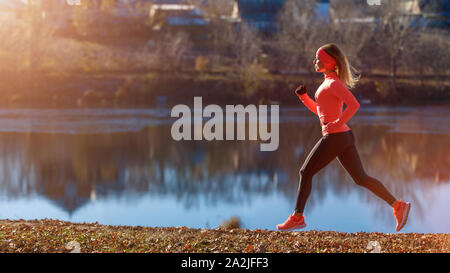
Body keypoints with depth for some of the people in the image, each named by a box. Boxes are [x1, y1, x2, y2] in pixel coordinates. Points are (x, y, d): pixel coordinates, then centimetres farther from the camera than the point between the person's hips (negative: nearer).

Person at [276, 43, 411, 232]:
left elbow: (354, 105, -23)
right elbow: (319, 110, 26)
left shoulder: (334, 83, -11)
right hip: (344, 138, 10)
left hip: (334, 137, -10)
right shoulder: (329, 82, 19)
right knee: (361, 178, 9)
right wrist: (303, 96, 13)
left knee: (306, 173, 0)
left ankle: (297, 217, 4)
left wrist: (337, 124, -19)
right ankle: (398, 206, 6)